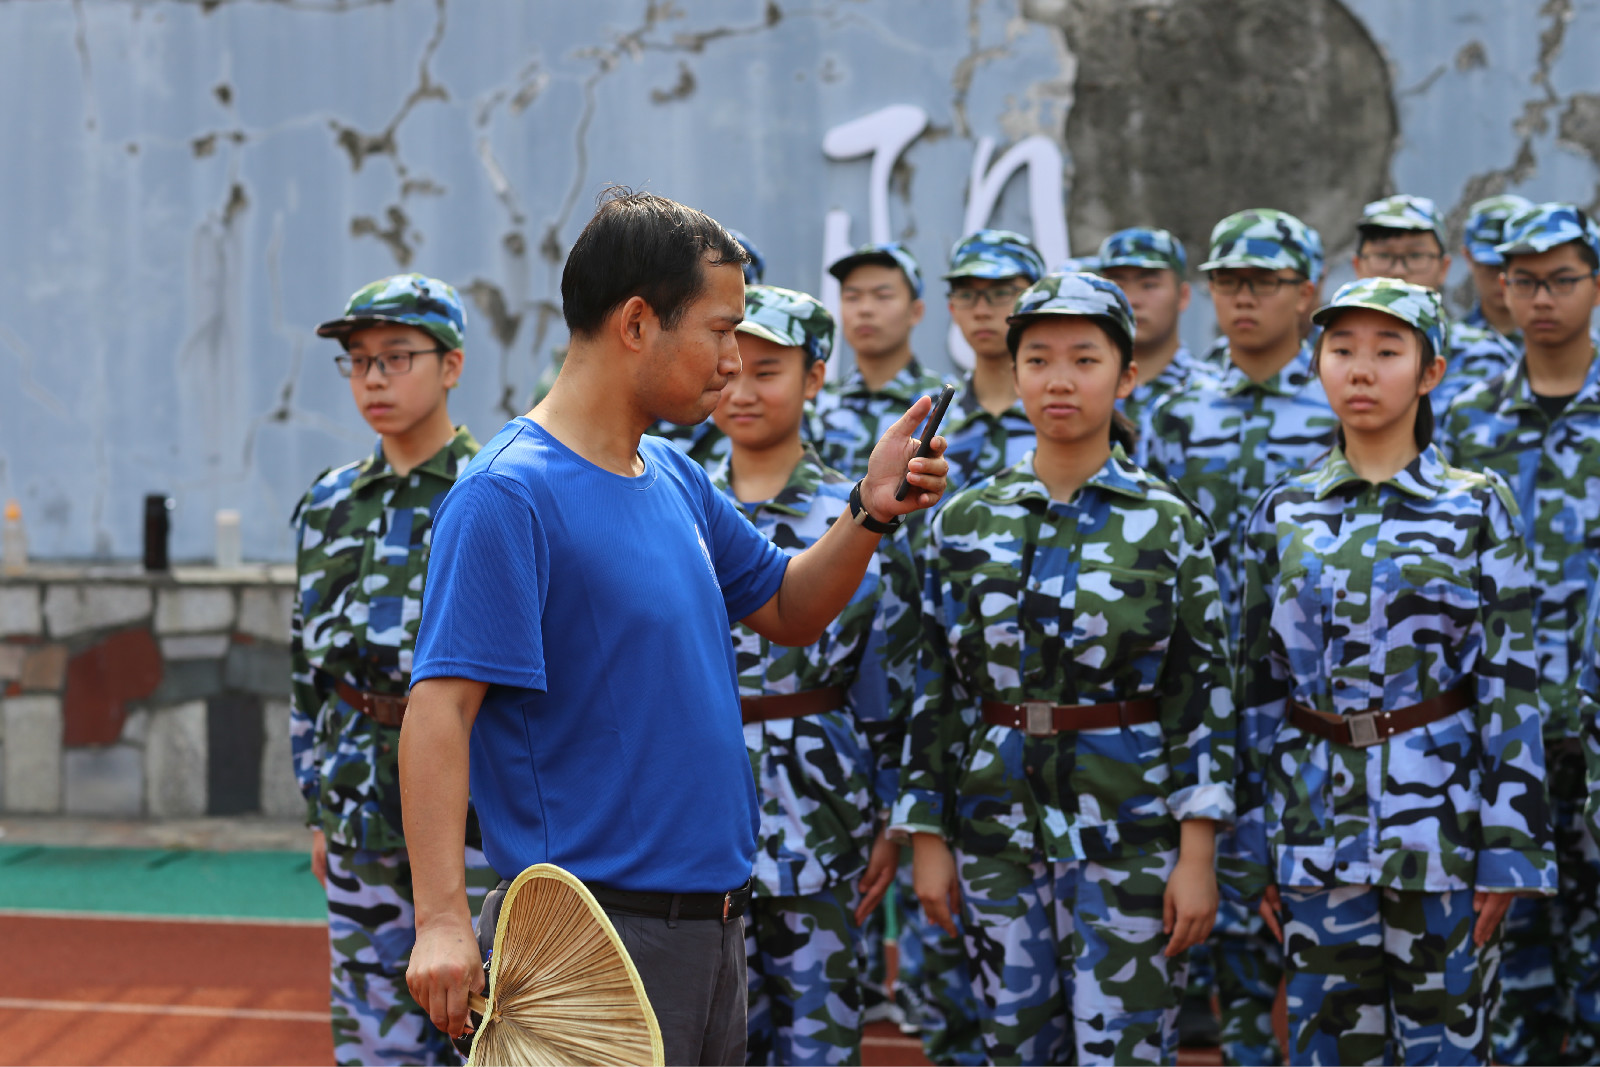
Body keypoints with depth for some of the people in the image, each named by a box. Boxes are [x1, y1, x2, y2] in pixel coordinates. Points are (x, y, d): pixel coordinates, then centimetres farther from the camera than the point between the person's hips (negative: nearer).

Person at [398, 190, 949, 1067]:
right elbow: (440, 707, -22)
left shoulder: (676, 478, 11)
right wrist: (442, 920, -31)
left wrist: (871, 511, 3)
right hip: (595, 924, -9)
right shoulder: (508, 494, -16)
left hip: (714, 922, 9)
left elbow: (788, 613, 22)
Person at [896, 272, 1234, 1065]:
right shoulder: (965, 520, 5)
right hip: (997, 827, 3)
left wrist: (1197, 856, -9)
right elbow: (934, 686, 7)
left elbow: (1206, 690, -4)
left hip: (1128, 833, -2)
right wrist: (927, 838, 4)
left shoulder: (1165, 523, -2)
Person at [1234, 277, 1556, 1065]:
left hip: (1441, 821, -2)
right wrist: (1255, 848, 7)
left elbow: (1510, 685, -3)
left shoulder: (1476, 509, 0)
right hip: (1318, 824, 2)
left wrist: (1508, 849, -8)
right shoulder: (1283, 513, 7)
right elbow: (1260, 686, 9)